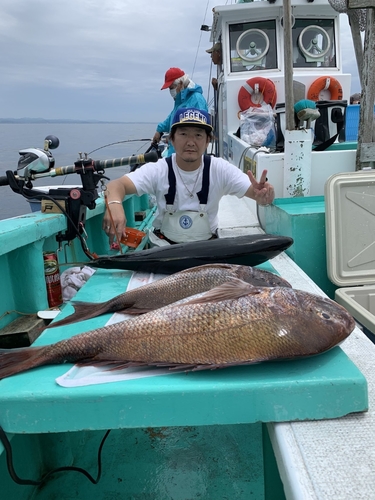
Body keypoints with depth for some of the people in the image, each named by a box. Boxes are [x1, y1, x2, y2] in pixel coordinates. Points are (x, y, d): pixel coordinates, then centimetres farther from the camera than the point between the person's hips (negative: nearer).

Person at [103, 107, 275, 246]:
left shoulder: (220, 169, -11)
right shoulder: (158, 170, -13)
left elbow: (255, 191, -18)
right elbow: (117, 185, -25)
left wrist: (263, 195, -44)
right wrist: (114, 204, -49)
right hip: (163, 246, 0)